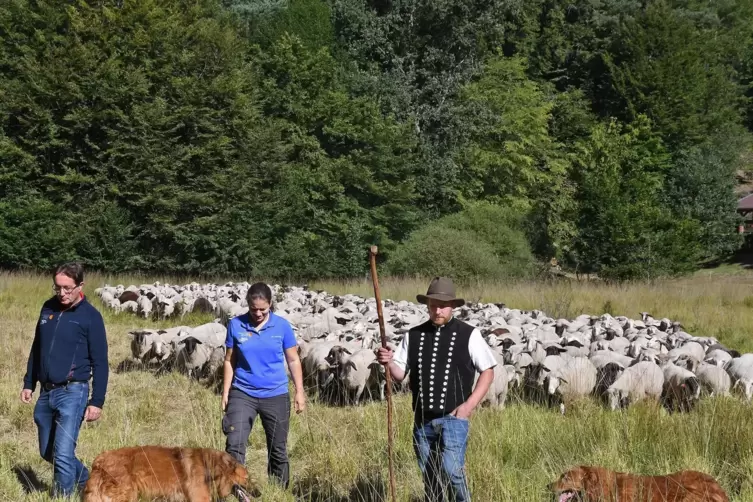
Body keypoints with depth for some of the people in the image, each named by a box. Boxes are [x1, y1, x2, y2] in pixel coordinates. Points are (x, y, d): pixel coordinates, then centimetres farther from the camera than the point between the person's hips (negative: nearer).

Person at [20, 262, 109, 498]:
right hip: (45, 392, 7)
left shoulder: (90, 316, -9)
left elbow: (100, 363, -8)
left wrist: (97, 401, -11)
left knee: (63, 454, -12)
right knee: (47, 452, 16)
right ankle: (86, 481, 36)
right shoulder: (48, 309, 7)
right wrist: (29, 383, 16)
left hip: (72, 393, -6)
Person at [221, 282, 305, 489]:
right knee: (234, 445, -13)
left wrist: (300, 391, 1)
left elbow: (293, 360, 4)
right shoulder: (236, 325, -3)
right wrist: (225, 393, 2)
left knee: (278, 449, 10)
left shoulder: (282, 326, -3)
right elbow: (230, 361, 4)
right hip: (242, 394, 0)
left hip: (276, 395, 1)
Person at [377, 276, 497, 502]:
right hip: (422, 420, 4)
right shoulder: (414, 336, 6)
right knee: (430, 478, 11)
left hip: (454, 418, -4)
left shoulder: (469, 335, -3)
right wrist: (389, 362, -13)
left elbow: (487, 371, 2)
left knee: (451, 470, -19)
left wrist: (469, 404, -7)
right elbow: (399, 373, 9)